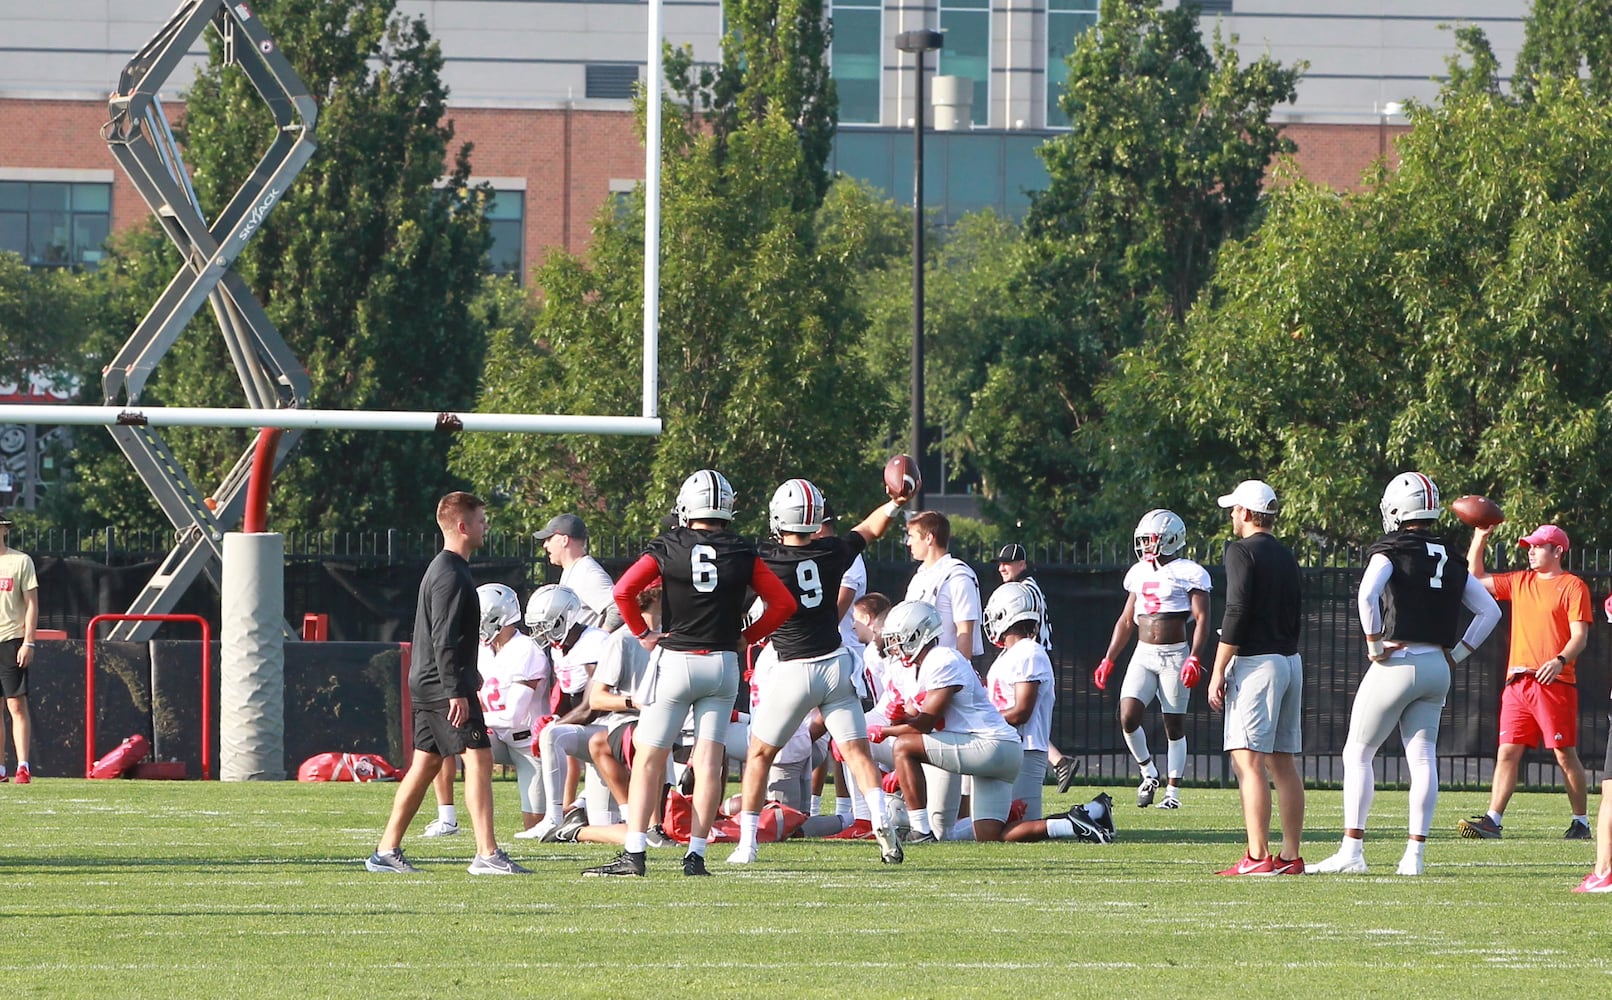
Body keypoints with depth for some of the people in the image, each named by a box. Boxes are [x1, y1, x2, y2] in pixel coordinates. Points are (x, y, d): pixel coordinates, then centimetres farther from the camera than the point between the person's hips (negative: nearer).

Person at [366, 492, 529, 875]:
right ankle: (487, 854, -15)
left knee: (426, 764, 12)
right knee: (478, 759, -11)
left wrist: (467, 672, 36)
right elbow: (445, 639, -21)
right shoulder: (451, 576, -16)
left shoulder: (442, 569, 17)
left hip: (426, 684, 10)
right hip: (443, 686, -10)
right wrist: (457, 691, -24)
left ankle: (387, 851, 14)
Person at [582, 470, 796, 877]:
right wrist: (747, 637, 11)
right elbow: (784, 603, 4)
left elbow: (623, 591, -13)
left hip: (676, 661, -2)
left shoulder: (668, 549, -4)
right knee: (709, 762, 3)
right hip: (724, 666, 2)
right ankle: (695, 855, 0)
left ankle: (634, 853, -4)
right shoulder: (742, 554, 3)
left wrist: (643, 634, -1)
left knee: (649, 759, 2)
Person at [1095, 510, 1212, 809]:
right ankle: (1148, 773, 11)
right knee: (1128, 717, -10)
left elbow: (1202, 619, -11)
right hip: (1143, 654, 5)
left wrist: (1194, 658, -22)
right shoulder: (1139, 573, 12)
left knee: (1174, 725, 0)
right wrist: (1108, 660, 15)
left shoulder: (1189, 574, -7)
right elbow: (1126, 621, 19)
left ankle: (1173, 793, 6)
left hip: (1174, 655, -5)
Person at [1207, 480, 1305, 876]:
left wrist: (1218, 672, -12)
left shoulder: (1242, 551, -8)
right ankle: (1290, 855, 9)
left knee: (1249, 759, -10)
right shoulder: (1286, 556, 16)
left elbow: (1236, 615, -15)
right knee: (1283, 761, 10)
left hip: (1256, 661, -8)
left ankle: (1258, 856, -17)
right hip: (1290, 661, 8)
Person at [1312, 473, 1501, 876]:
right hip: (1437, 669, 6)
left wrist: (1375, 646, -15)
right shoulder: (1450, 560, 12)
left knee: (1358, 754, 3)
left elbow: (1367, 596, -25)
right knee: (1423, 759, 5)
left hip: (1398, 663, -6)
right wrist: (1457, 654, 14)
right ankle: (1414, 853, 1)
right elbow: (1490, 611, 14)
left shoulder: (1391, 552, -7)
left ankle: (1352, 851, -4)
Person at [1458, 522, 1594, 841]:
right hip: (1518, 682, 6)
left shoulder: (1572, 586, -1)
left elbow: (1580, 635, -8)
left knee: (1565, 754, -2)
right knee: (1507, 752, -1)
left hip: (1554, 683, -6)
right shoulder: (1519, 582, 18)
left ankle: (1581, 823, 6)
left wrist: (1560, 660, -25)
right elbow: (1476, 577, 24)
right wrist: (1479, 539, 14)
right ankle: (1492, 821, -5)